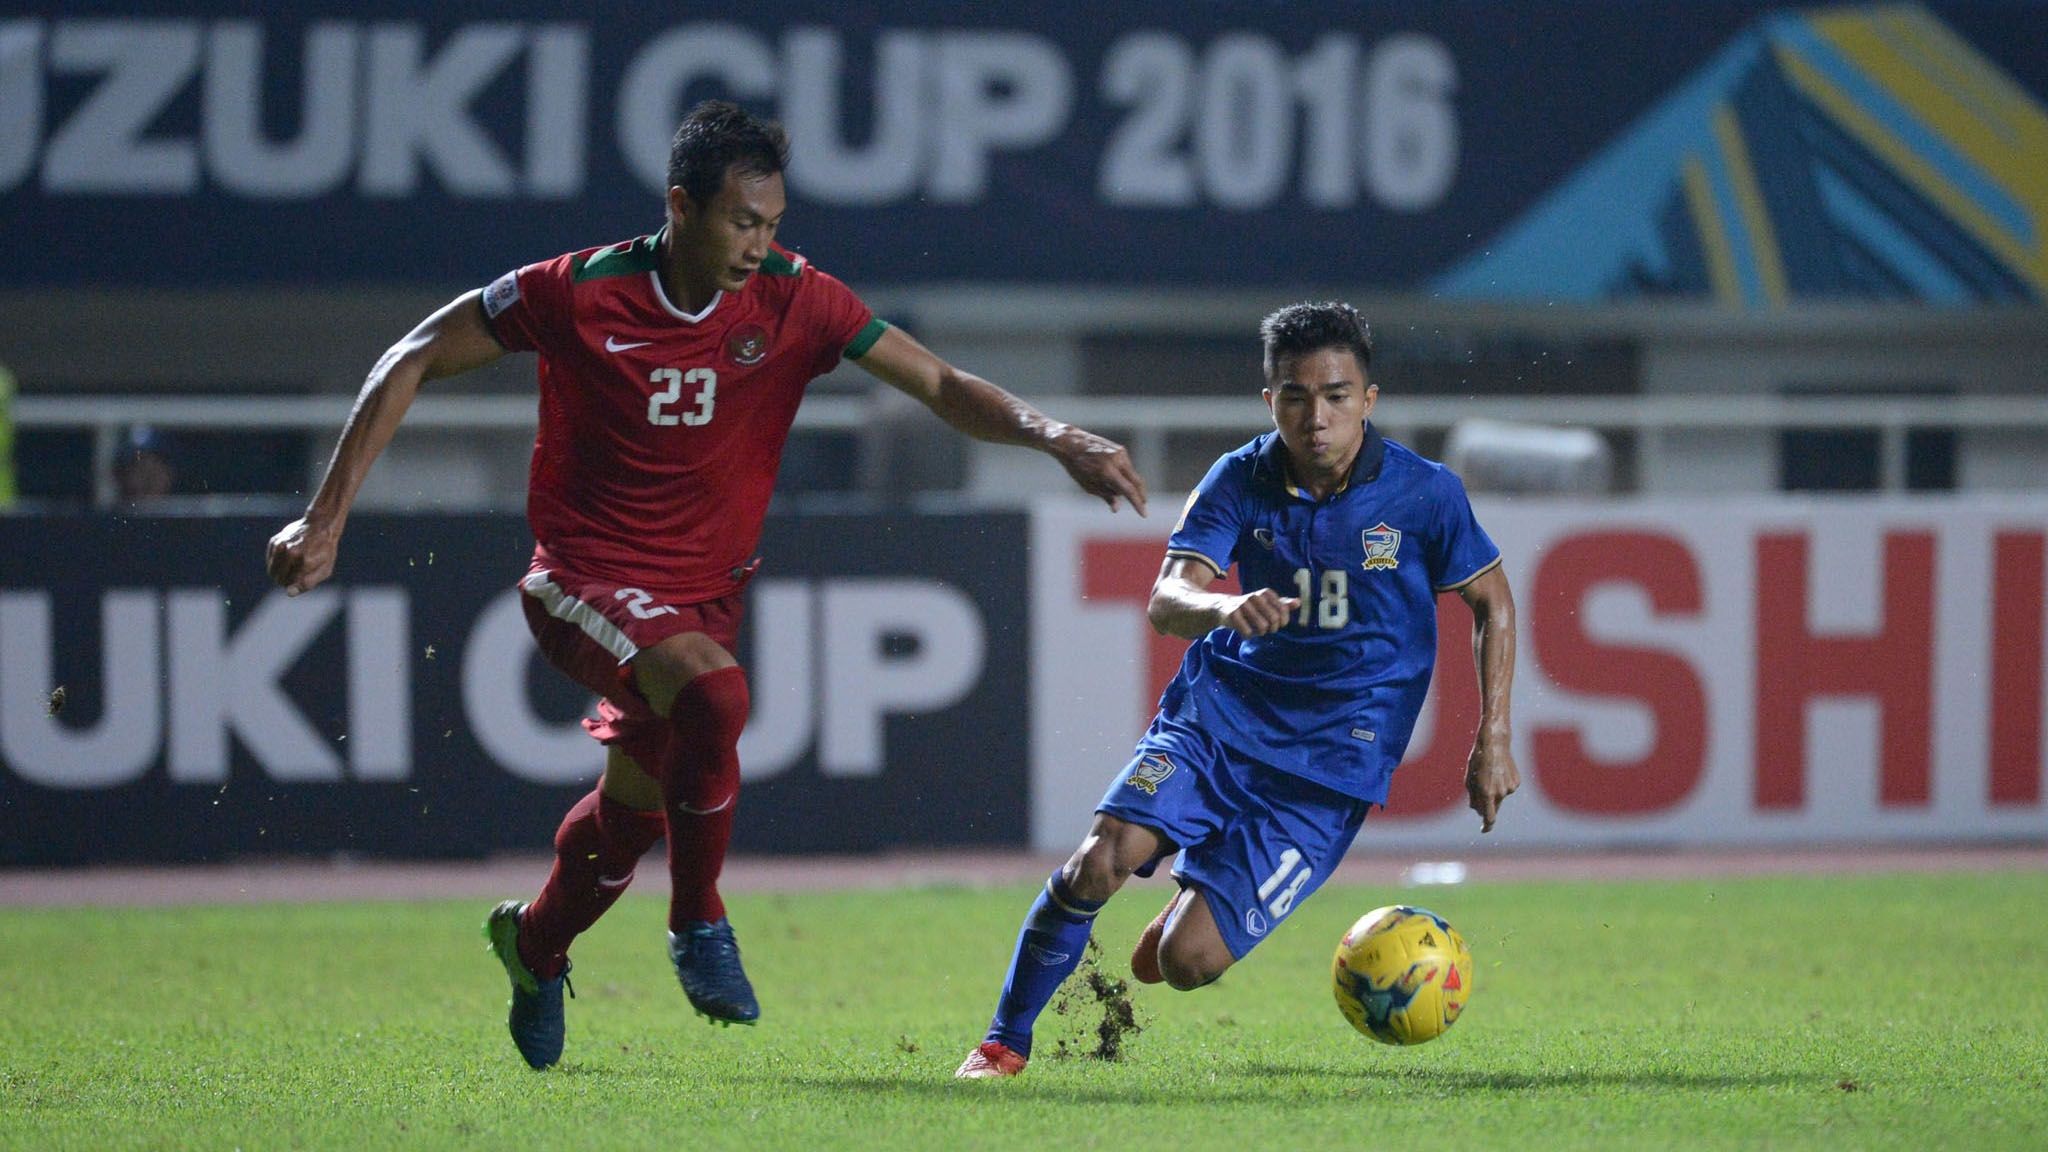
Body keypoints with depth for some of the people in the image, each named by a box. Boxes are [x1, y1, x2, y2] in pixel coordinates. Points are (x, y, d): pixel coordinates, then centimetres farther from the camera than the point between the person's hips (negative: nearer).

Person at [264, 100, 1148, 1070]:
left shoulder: (792, 300, -9)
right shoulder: (581, 294, -16)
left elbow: (942, 386, -6)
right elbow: (413, 362, -7)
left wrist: (1054, 437, -24)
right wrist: (328, 515, -11)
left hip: (703, 590, 4)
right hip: (585, 578, -4)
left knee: (635, 805, 9)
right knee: (712, 694, -32)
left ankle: (534, 944, 42)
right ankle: (698, 926, -11)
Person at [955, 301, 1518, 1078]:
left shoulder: (1424, 494, -9)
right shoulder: (1241, 481, -6)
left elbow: (1492, 603, 5)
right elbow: (1166, 600, -17)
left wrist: (1492, 741, -2)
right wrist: (1226, 608, -40)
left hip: (1331, 764, -2)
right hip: (1220, 712, 2)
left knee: (1185, 962, -14)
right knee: (1101, 860, -25)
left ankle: (1189, 915, 26)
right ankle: (1004, 1045, -5)